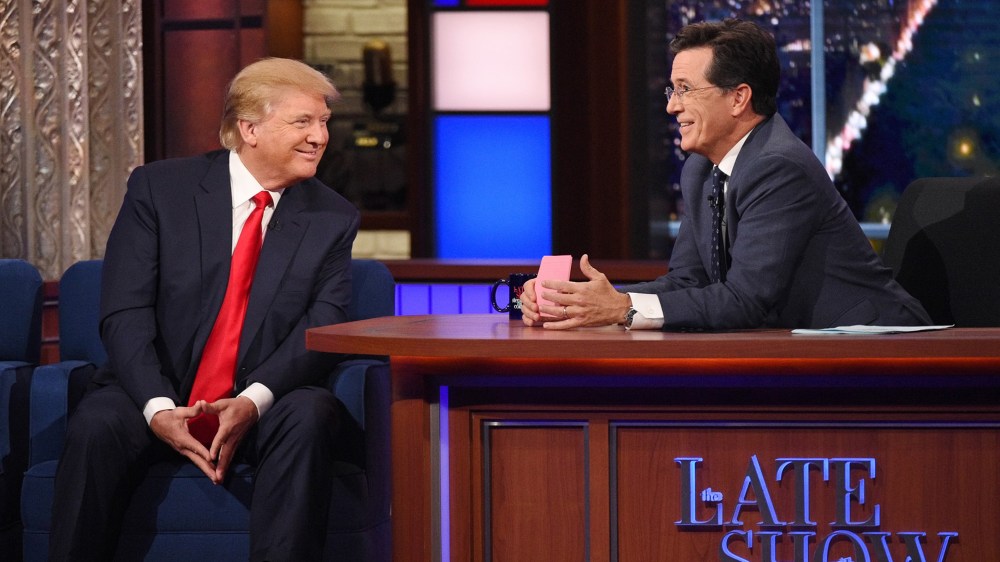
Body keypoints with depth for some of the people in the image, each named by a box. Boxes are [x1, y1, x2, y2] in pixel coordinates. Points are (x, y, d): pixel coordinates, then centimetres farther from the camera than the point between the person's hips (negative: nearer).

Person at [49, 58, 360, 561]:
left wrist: (254, 401, -24)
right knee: (95, 427, -31)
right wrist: (157, 408, -23)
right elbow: (125, 314, -6)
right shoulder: (158, 189, 0)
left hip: (264, 406, 1)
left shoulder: (333, 219, 5)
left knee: (309, 416, -32)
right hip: (156, 395, -1)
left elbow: (323, 328, -5)